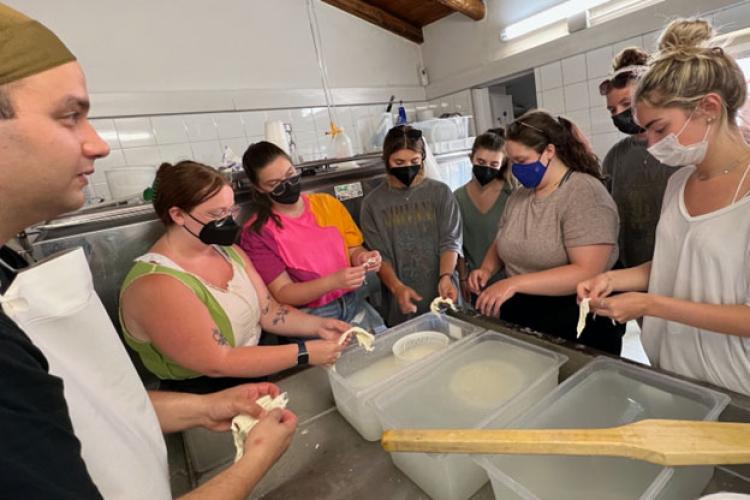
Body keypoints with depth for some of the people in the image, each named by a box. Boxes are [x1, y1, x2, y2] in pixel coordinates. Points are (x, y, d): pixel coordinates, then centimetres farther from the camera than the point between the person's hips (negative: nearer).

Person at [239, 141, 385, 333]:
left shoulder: (327, 203, 6)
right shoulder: (257, 232, -7)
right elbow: (282, 294, -9)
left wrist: (362, 257, -11)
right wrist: (334, 281, -22)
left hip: (353, 302, 4)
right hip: (308, 317, -3)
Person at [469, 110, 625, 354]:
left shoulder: (584, 192, -16)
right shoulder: (518, 195, 4)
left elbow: (587, 272, -25)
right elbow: (500, 244, 16)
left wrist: (515, 283, -29)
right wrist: (487, 268, -5)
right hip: (519, 318, 6)